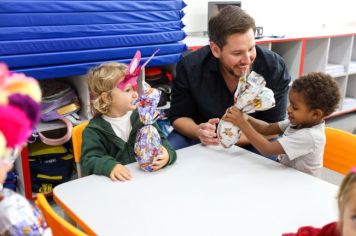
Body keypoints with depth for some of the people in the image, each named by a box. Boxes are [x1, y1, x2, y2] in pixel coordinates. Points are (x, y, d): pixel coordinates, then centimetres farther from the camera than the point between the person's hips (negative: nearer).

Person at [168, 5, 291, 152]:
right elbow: (179, 116, -7)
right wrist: (199, 132, -31)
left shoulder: (274, 67, -18)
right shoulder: (190, 68, -17)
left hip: (251, 141, -1)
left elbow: (273, 126, -14)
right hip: (207, 141, 2)